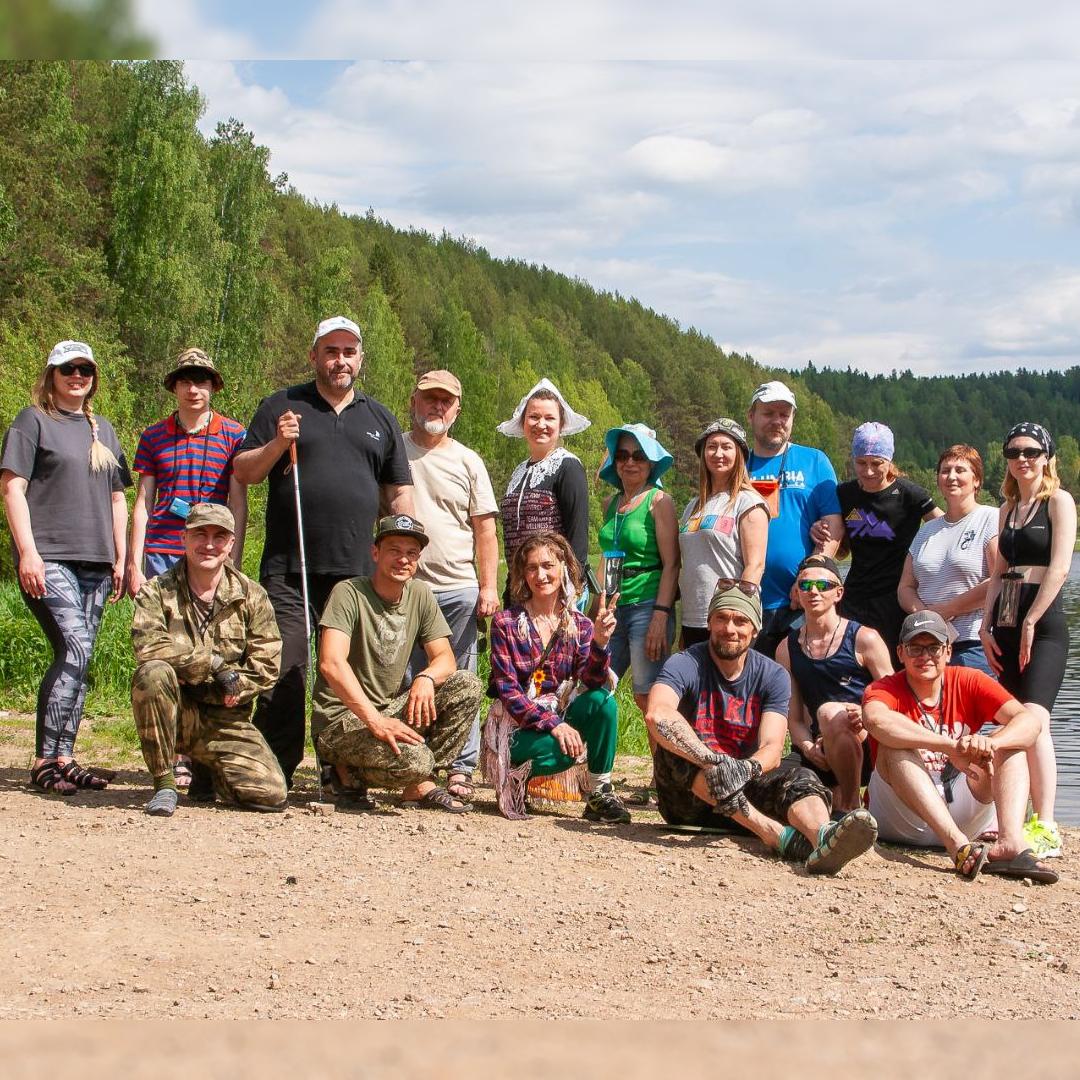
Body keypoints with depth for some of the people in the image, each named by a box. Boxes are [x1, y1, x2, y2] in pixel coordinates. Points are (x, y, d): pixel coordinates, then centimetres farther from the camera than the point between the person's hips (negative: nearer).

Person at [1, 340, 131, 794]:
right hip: (48, 560, -6)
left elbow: (116, 499, 24)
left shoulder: (102, 429, 21)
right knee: (74, 651, -17)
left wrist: (120, 559, 17)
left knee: (76, 659, 5)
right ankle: (45, 760, -12)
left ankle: (63, 758, 10)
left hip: (94, 562, 6)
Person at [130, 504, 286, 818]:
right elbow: (149, 648, -20)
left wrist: (210, 692, -14)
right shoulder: (157, 592, -2)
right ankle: (164, 783, -19)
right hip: (175, 714, -2)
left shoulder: (252, 597, 3)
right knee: (153, 673, -35)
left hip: (227, 720, 2)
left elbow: (266, 666, -5)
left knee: (272, 794, -18)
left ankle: (208, 772, 18)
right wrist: (214, 664, -21)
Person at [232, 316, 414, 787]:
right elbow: (242, 472, 8)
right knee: (283, 673, -7)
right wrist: (277, 445, -10)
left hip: (358, 572, 3)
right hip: (289, 571, -2)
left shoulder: (379, 418, 18)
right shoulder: (282, 407, 11)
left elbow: (400, 493, 18)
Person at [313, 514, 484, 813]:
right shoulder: (349, 593, -14)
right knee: (413, 760, -32)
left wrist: (426, 678, -22)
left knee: (468, 686, -11)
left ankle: (421, 785, -5)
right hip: (341, 717, -7)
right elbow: (331, 664, -27)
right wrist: (373, 720, -36)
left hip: (391, 709, 7)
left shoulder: (420, 595, 5)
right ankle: (349, 770, 0)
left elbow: (445, 659, 3)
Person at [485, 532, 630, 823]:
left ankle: (600, 794, -15)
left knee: (603, 700, -26)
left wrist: (600, 642, -31)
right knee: (566, 749, -34)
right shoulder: (505, 623, -7)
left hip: (559, 717, 4)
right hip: (516, 726, -4)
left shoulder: (579, 626, 2)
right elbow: (508, 691, -13)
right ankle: (515, 775, -1)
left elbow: (591, 683, -12)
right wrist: (553, 724, -25)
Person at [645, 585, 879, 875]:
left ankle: (823, 837, -62)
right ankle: (778, 835, -46)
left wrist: (746, 768, -36)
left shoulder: (773, 676, 2)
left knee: (798, 778, -24)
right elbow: (656, 715, -30)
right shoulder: (686, 664, -8)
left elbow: (772, 747, -12)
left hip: (745, 790, 3)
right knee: (673, 744, -32)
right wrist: (717, 762, -41)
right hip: (688, 795, -2)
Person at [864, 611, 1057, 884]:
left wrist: (991, 743, -34)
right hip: (902, 819, -3)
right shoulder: (885, 689, -6)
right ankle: (959, 847, -45)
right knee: (895, 747, -27)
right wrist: (952, 747, -40)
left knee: (1009, 742, -11)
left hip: (964, 815, 3)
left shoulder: (968, 682, 2)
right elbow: (876, 719, -33)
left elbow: (1029, 721, -12)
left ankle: (1010, 843, -36)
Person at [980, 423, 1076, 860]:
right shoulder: (1008, 509, 19)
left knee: (1034, 719, -21)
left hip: (1044, 626, -7)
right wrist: (987, 627, 8)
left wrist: (1030, 621, -13)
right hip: (1005, 627, 7)